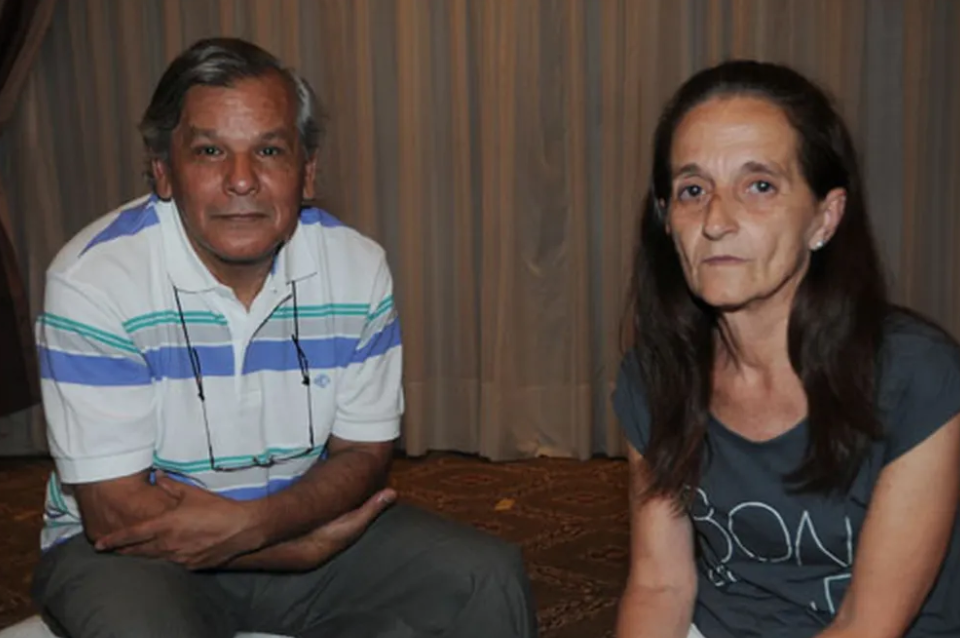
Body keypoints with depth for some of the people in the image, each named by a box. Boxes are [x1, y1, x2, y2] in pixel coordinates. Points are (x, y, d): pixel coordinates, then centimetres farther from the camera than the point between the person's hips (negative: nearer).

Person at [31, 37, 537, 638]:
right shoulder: (92, 280, -19)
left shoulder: (358, 268, -8)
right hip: (133, 545, -3)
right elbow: (116, 513, -19)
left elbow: (363, 452, -3)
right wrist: (312, 546, -19)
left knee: (489, 578, -12)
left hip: (297, 516, 3)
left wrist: (255, 523, -23)